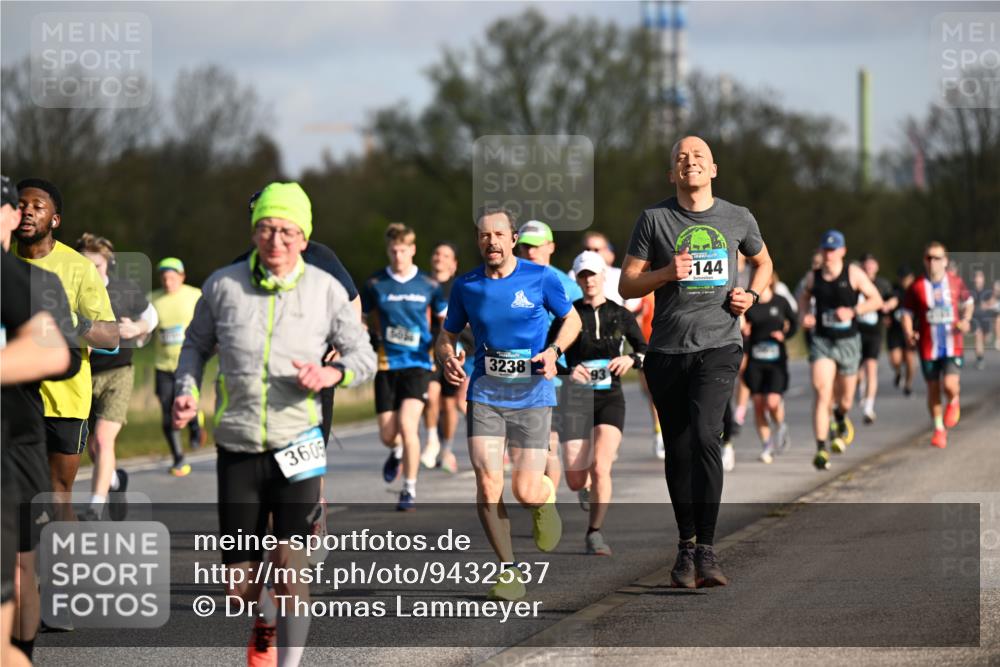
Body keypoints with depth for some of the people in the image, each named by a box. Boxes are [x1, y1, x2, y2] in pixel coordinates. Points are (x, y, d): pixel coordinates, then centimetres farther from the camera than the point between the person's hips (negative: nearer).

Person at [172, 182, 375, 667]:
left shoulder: (325, 289, 0)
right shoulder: (223, 285, 1)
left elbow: (363, 355, 5)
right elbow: (196, 344, 15)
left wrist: (332, 373, -16)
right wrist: (186, 390, -2)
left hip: (297, 444, -1)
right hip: (238, 448, 1)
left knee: (290, 563, -16)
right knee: (238, 585, 6)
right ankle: (261, 625, 41)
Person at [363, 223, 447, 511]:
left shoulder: (428, 285, 1)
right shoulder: (375, 284, 1)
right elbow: (364, 321, 14)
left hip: (418, 364, -2)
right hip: (386, 365, 2)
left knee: (407, 425, -18)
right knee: (387, 434, 1)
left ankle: (410, 489, -4)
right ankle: (397, 451, 40)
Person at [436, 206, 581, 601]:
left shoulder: (541, 278, -4)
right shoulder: (466, 286, 2)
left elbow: (572, 319, 10)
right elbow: (447, 335, 14)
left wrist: (554, 350, -10)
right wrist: (448, 357, -10)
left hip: (532, 395, -2)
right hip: (484, 394, 2)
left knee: (525, 491, -7)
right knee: (487, 482, -14)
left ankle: (545, 498, 33)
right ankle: (509, 569, 3)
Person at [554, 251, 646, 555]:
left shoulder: (622, 316, 3)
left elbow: (647, 353, 9)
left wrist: (631, 359, -13)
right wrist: (568, 370, -20)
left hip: (611, 397, 0)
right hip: (576, 397, 0)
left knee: (600, 467, -20)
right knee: (575, 481, -2)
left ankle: (594, 534, -9)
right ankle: (587, 485, 37)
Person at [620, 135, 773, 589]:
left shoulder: (737, 219, 8)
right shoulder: (654, 219, 4)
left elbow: (763, 262, 27)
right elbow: (626, 285, 4)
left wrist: (752, 295, 7)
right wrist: (665, 274, -14)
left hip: (719, 345, -1)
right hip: (667, 350, 1)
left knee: (705, 436, -19)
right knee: (678, 450, 7)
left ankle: (706, 552, -20)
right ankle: (686, 546, 23)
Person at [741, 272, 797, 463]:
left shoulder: (781, 302, 0)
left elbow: (794, 322, 14)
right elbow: (742, 328, 7)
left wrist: (785, 335, -4)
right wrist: (743, 332, -15)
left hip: (776, 359, -2)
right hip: (755, 360, 2)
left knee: (772, 402, -15)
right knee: (758, 404, 0)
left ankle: (780, 426, 18)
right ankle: (766, 446, 12)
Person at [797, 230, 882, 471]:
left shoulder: (854, 274, -5)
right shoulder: (813, 277, 1)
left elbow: (876, 300, -2)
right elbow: (804, 297, 21)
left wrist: (853, 311, -18)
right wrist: (804, 315, 0)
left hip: (848, 342, 0)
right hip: (821, 341, 0)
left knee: (845, 399, 13)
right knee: (821, 394, -17)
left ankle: (840, 417, 51)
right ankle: (821, 449, -20)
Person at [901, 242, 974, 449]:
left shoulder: (956, 282, -1)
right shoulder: (916, 287, -4)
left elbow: (968, 302, 17)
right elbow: (907, 313, 3)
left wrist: (966, 320, -2)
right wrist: (909, 332, -15)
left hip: (952, 345, -1)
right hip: (928, 347, 1)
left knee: (950, 385, -17)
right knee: (933, 388, 8)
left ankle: (953, 402, 20)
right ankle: (939, 429, 27)